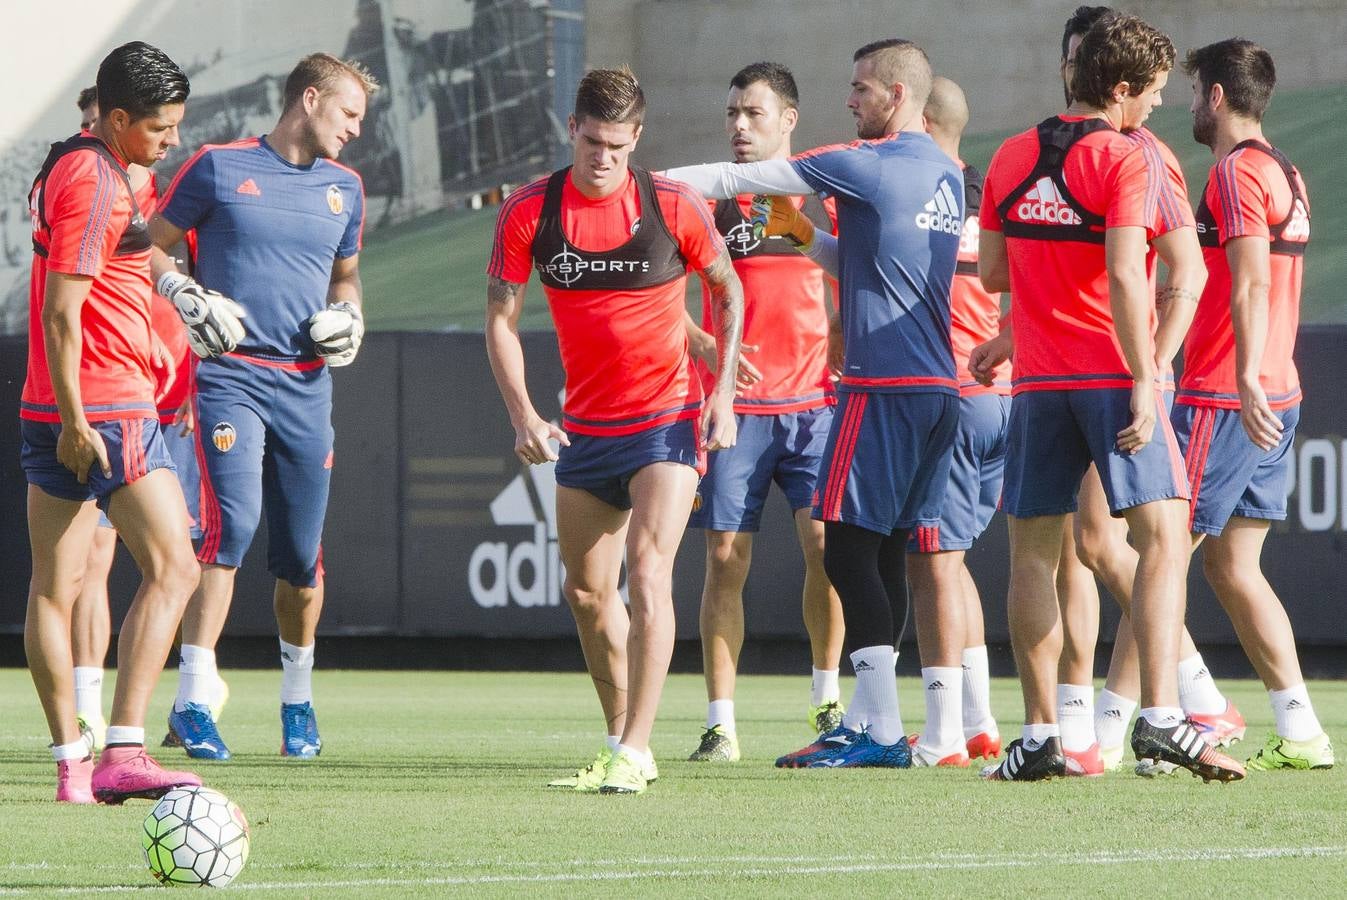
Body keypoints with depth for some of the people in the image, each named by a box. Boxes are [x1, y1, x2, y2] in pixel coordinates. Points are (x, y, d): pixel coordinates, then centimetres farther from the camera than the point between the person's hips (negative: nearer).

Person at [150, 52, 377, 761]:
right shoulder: (219, 168, 0)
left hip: (306, 383, 5)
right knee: (232, 522, -21)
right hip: (229, 375, -5)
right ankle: (193, 701, -21)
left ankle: (298, 700, 23)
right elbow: (151, 245, 6)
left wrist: (348, 317, 7)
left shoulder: (345, 188, 15)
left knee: (301, 553, 4)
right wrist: (183, 291, -13)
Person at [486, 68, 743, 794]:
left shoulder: (673, 207, -10)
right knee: (585, 590, 8)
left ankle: (634, 752, -21)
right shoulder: (529, 212, -5)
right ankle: (619, 743, 24)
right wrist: (523, 416, -11)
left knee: (647, 568, -18)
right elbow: (501, 318, 0)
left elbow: (728, 290, 4)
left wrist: (723, 394, -4)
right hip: (584, 427, 4)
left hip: (667, 417, -4)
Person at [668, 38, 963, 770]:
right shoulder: (944, 176, 16)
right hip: (938, 387, 9)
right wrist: (808, 238, 19)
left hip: (882, 386, -9)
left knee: (848, 546, -8)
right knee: (886, 553, 10)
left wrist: (663, 182, 5)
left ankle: (882, 730, -12)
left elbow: (748, 179, -4)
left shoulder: (871, 164, -9)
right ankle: (866, 716, 11)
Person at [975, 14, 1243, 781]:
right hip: (1112, 375, -5)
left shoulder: (1012, 158, 10)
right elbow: (1123, 276, -18)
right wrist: (1144, 381, -18)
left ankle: (1041, 736, 7)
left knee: (1034, 552, 9)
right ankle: (1162, 717, -22)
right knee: (1163, 537, -7)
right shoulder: (1124, 159, -8)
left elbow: (991, 271, 16)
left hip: (1038, 385, 6)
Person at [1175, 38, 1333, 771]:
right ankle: (1298, 732, 5)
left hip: (1226, 401, -9)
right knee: (1230, 565, 10)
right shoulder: (1284, 174, 17)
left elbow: (1252, 284, -22)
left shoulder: (1237, 171, -11)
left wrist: (1247, 379, -30)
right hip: (1277, 397, 9)